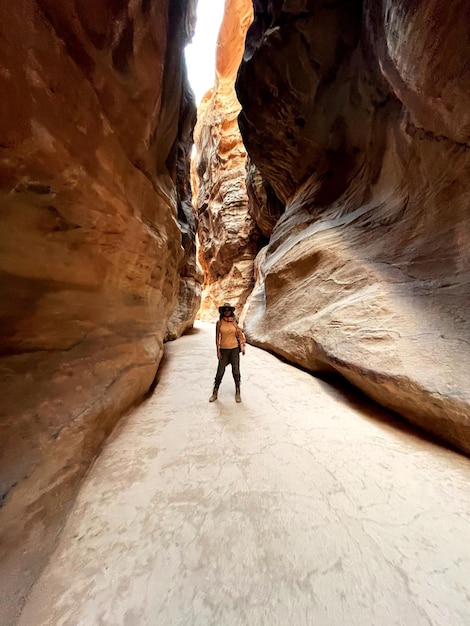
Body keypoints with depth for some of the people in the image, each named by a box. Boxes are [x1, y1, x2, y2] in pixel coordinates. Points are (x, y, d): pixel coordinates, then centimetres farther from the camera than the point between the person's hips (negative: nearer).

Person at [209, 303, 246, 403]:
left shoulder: (234, 322, 1)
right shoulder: (219, 323, -3)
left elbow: (240, 334, 6)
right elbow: (217, 337, -1)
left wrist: (242, 346, -2)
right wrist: (218, 351, -3)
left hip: (234, 349, 1)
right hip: (224, 349, -1)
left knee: (236, 371, 8)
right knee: (220, 371, 4)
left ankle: (237, 393, 25)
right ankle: (215, 393, 22)